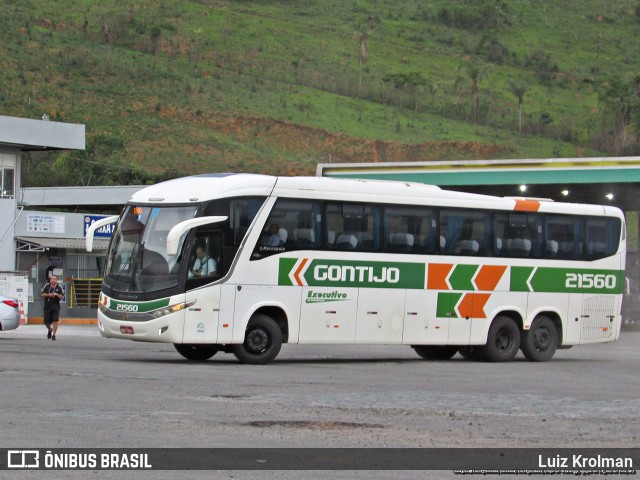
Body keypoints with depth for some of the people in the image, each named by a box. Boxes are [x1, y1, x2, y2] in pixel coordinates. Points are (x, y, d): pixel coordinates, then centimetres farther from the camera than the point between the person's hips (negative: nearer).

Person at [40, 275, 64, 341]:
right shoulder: (47, 286, 3)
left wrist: (57, 294, -19)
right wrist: (48, 294, -13)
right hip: (47, 306, 2)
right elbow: (42, 294, 3)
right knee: (47, 322, 5)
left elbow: (62, 297, -2)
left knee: (55, 320, -13)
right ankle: (49, 330, 39)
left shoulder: (59, 287, -1)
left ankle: (54, 335, -3)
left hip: (56, 306, -2)